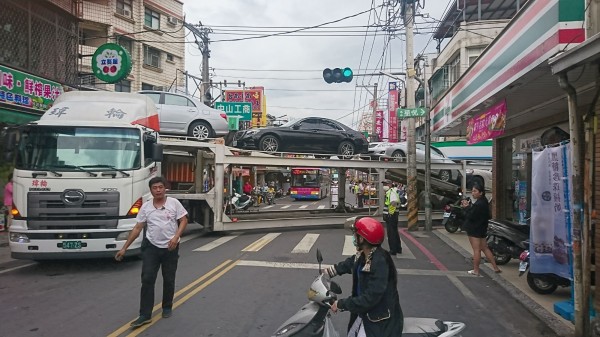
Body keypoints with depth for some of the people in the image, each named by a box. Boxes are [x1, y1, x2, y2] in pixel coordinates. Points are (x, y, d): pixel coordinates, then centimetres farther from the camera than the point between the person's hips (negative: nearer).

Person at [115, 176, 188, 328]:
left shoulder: (174, 203, -5)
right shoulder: (146, 207, 1)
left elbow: (183, 220, -5)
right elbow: (137, 228, 3)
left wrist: (176, 237, -21)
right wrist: (124, 248, 0)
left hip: (170, 248, -1)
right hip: (151, 247, 1)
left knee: (169, 280, 10)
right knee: (147, 280, -5)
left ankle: (167, 308, 30)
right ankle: (145, 315, 0)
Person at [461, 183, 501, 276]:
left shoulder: (479, 204, -22)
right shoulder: (483, 202, 11)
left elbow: (470, 216, -23)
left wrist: (466, 207, -10)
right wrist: (467, 206, -1)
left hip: (474, 230, -10)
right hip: (481, 229, 10)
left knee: (476, 250, -1)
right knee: (485, 248, 16)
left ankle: (475, 270, 7)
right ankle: (495, 268, 19)